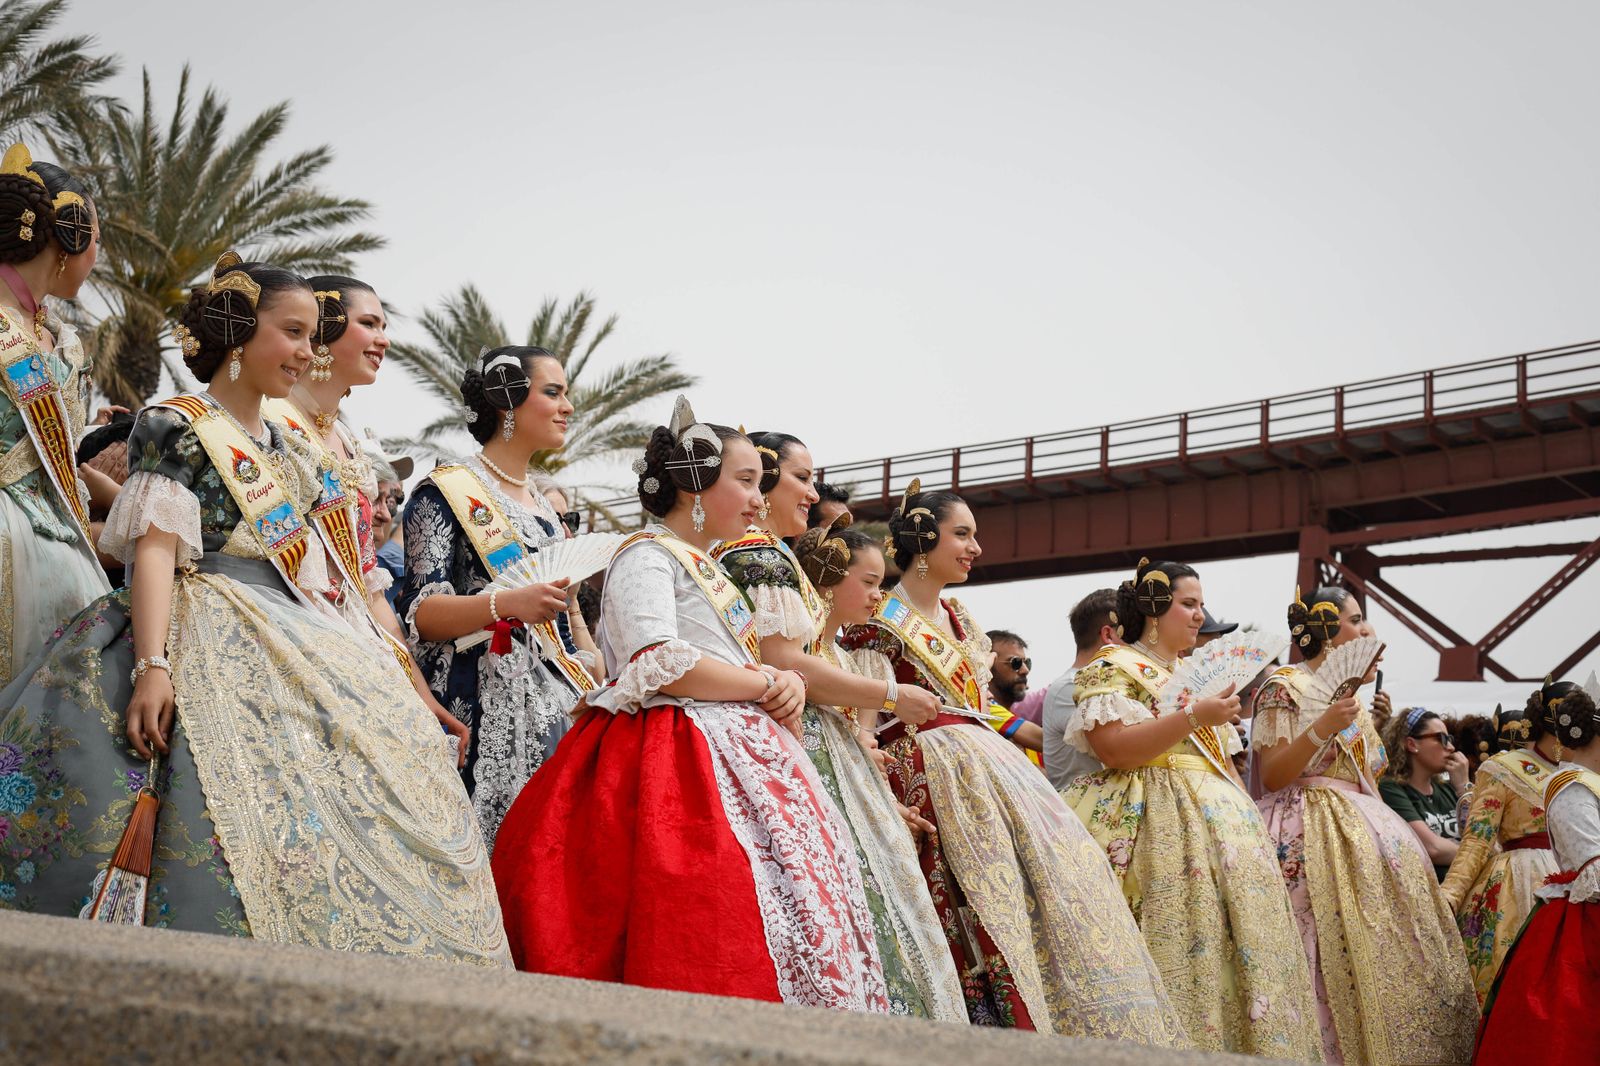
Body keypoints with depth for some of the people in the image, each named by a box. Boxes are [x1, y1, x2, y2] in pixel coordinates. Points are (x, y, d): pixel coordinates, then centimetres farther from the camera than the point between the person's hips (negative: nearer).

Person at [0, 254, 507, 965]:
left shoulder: (286, 450, 21)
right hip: (213, 650, -8)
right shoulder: (177, 426, -2)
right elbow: (155, 547, -12)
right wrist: (152, 663, -24)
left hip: (296, 646, 8)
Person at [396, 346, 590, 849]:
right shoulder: (447, 490, -2)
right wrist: (506, 604, -28)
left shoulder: (543, 506, 20)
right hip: (481, 709, -7)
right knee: (489, 859, -13)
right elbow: (420, 610, -12)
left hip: (551, 708, 7)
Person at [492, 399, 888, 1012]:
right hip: (678, 754, -9)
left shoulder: (710, 569, 25)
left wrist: (788, 684, 2)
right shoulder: (647, 556, -3)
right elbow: (658, 662, -19)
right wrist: (767, 685, -9)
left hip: (737, 752, 9)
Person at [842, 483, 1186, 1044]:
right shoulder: (881, 619, -3)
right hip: (932, 774, -8)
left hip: (988, 762, 8)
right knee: (984, 907, -18)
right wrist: (885, 801, -21)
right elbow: (864, 723, -10)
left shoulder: (959, 619, 22)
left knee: (1062, 875, -3)